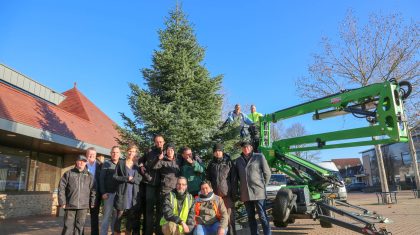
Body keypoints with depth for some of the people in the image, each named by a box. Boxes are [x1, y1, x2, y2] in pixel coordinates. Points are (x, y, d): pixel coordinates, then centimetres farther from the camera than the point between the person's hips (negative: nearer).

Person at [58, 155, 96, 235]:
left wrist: (92, 203, 2)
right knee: (68, 226, 1)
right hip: (70, 205, -1)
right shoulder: (68, 173, 5)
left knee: (79, 226, 6)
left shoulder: (89, 176, 9)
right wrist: (62, 202, -3)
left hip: (83, 206, 1)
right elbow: (61, 188, 2)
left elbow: (93, 190, 8)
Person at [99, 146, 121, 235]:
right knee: (107, 215, -1)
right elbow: (101, 179, 0)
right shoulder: (106, 164, 4)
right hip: (109, 193, -2)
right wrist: (103, 193, -7)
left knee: (116, 216, 8)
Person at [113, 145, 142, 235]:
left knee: (131, 217, 6)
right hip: (122, 193, -2)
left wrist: (132, 179, -11)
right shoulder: (121, 163, 5)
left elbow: (140, 179, 7)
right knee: (119, 216, -2)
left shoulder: (137, 165, 12)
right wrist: (126, 178, -12)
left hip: (134, 194, 3)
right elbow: (115, 176, -1)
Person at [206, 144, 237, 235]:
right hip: (215, 194, 3)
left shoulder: (229, 162, 2)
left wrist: (234, 193, -4)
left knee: (230, 215, -1)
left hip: (227, 193, -2)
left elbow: (234, 179, 0)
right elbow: (208, 178, 15)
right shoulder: (211, 164, 11)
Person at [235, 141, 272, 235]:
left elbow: (267, 173, 1)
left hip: (258, 192, -4)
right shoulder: (238, 160, 9)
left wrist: (262, 186, 3)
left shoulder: (259, 157, 0)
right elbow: (237, 175, 19)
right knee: (250, 217, 11)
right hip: (245, 193, 4)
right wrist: (244, 185, 11)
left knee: (262, 216, -2)